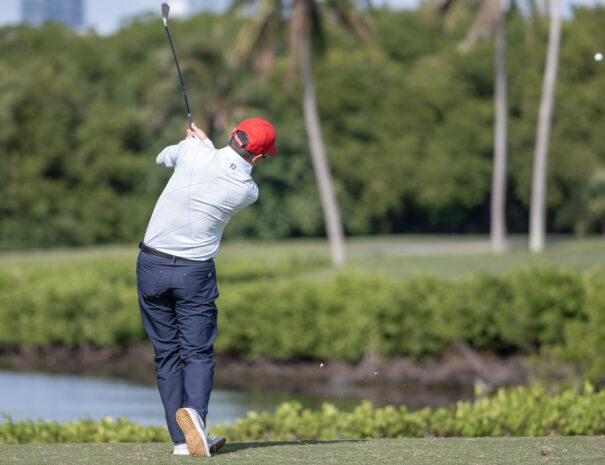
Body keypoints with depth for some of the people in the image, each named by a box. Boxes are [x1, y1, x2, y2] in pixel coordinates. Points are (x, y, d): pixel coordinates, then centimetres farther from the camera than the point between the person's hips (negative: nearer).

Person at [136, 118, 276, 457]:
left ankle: (182, 439, 1)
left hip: (151, 266, 2)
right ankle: (195, 411, -27)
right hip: (195, 273, -2)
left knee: (167, 355, 7)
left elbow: (163, 157, 15)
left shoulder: (194, 153, -9)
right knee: (198, 353, 3)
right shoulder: (248, 191, -7)